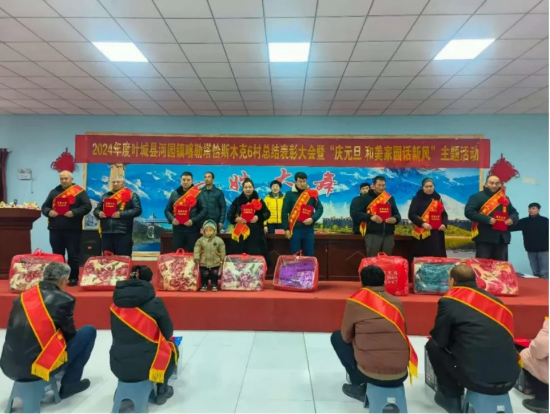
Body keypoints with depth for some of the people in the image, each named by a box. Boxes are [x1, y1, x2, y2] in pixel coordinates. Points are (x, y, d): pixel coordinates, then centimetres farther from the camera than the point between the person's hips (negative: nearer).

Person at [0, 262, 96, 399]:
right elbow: (70, 334, 3)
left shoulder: (22, 296, 6)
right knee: (89, 331, 8)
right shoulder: (64, 300, -11)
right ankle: (69, 384, 16)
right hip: (38, 367, -7)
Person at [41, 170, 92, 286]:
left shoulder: (79, 192, -1)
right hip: (55, 229, 5)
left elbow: (87, 206, -9)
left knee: (73, 255, 3)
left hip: (72, 229, -4)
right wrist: (48, 212, -6)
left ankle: (73, 278, 12)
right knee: (57, 255, 12)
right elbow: (44, 206, 16)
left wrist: (74, 212, -21)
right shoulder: (54, 192, 14)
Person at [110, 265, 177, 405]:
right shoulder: (155, 303, -13)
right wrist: (159, 340, 22)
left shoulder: (116, 303, -1)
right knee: (172, 349, 26)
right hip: (145, 365, -4)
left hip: (118, 366, 5)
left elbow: (117, 334, 13)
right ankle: (161, 390, 29)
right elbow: (168, 333, -1)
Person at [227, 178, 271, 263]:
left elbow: (267, 213, 5)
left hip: (256, 233, 0)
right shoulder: (237, 201, 7)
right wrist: (236, 219, -14)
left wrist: (258, 217, -13)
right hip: (240, 233, 0)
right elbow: (229, 215, 6)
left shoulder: (258, 200, 7)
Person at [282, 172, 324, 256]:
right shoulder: (289, 194, 1)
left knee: (309, 255, 8)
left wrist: (313, 219, -12)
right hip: (294, 229, -2)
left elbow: (320, 208, 6)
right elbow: (285, 212, 0)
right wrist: (286, 229, -5)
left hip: (309, 229, 2)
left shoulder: (312, 193, 6)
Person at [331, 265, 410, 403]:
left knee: (337, 337, 19)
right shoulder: (397, 302, 7)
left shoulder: (354, 301, -3)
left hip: (371, 374, -4)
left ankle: (359, 385, 15)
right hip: (401, 374, 4)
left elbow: (346, 337, 7)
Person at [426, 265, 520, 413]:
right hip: (509, 379, 6)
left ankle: (451, 397, 20)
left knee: (433, 345, 14)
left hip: (477, 377, -6)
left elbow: (440, 339, 3)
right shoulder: (494, 300, 15)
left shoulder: (449, 301, -2)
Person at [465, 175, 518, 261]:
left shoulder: (505, 198, 18)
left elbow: (514, 212, 27)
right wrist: (487, 219, -21)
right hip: (484, 238, -6)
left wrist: (512, 219, 1)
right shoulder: (477, 197, -3)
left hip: (502, 238, 6)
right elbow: (468, 212, -14)